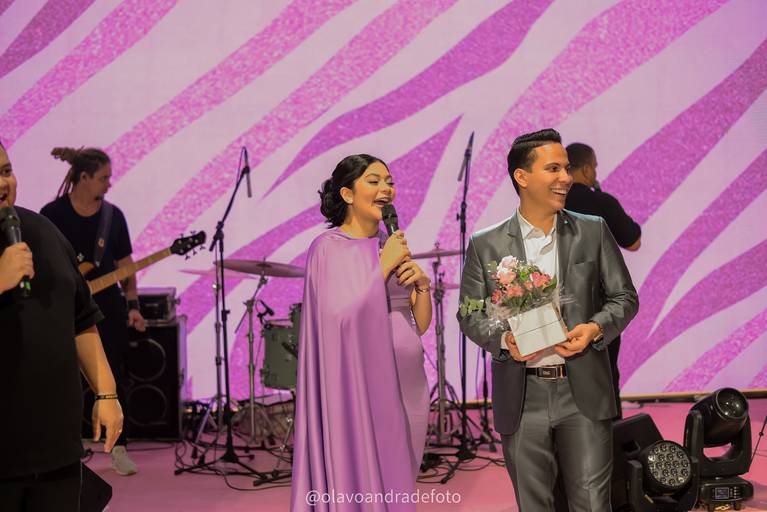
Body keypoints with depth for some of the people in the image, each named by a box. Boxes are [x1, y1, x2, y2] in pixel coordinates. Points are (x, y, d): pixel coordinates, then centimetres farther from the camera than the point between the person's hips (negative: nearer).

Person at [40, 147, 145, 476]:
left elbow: (125, 265, 5)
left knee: (114, 376, 2)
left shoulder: (112, 216, 1)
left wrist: (133, 305, -2)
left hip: (107, 305, 2)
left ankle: (119, 447, 9)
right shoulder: (53, 214, -7)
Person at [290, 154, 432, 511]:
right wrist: (384, 266, -15)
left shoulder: (392, 246, 12)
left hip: (404, 384, 7)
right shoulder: (328, 248, -8)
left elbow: (420, 325, 12)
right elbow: (342, 317, -19)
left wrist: (422, 283, -6)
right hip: (360, 385, -6)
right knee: (360, 482, -3)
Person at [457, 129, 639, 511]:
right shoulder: (486, 245, 3)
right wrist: (503, 339, -15)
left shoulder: (594, 232, 5)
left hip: (584, 393, 0)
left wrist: (595, 328, -12)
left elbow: (625, 297, 8)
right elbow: (469, 315, 5)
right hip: (521, 397, 0)